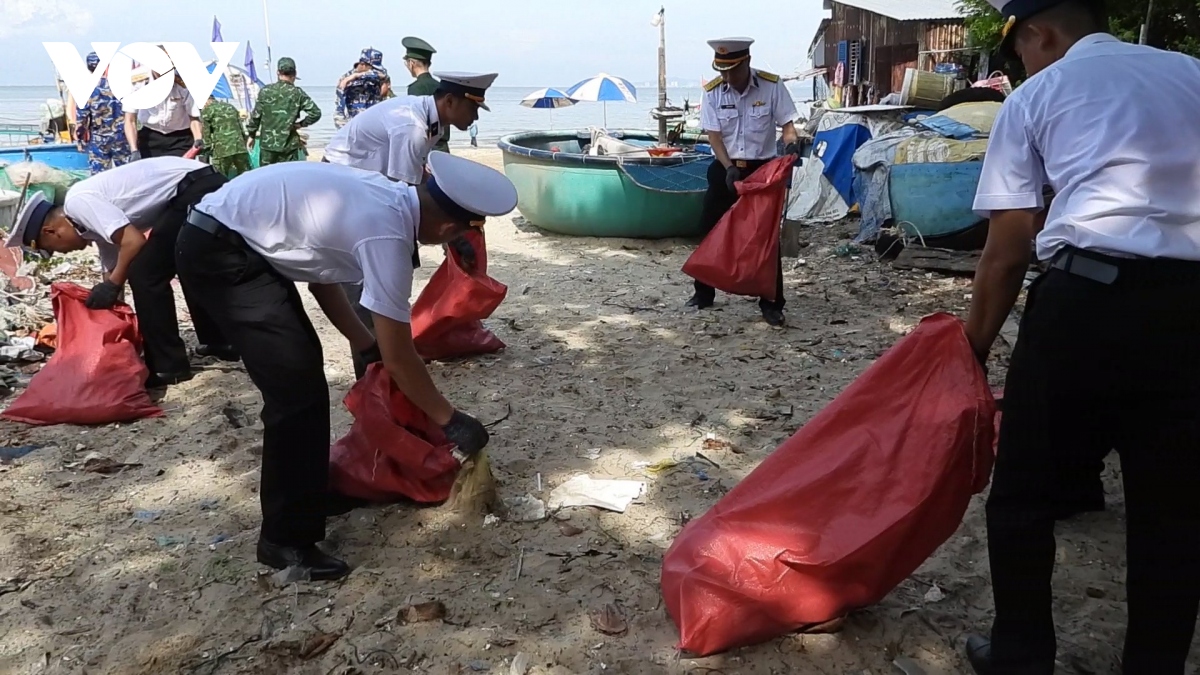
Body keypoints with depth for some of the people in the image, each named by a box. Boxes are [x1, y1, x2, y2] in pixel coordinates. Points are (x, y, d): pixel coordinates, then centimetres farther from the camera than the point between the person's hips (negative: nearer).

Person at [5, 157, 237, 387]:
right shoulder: (99, 220, 21)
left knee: (145, 274, -4)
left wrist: (112, 286, -3)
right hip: (206, 187, 10)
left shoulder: (78, 203, -6)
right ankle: (219, 342, 35)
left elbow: (134, 241, -15)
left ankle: (168, 367, 3)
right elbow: (113, 267, 29)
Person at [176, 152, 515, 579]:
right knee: (297, 386, -10)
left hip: (239, 240, 10)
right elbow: (399, 358, -18)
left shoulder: (383, 199, 4)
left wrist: (367, 347, 17)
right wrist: (450, 421, -6)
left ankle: (309, 494, 33)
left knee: (303, 365, 18)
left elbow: (320, 272, 15)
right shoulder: (386, 234, -23)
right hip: (218, 252, -10)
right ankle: (286, 540, 1)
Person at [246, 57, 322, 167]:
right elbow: (316, 113, -10)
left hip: (267, 142, 1)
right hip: (289, 145, -1)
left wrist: (252, 135, 13)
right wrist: (301, 124, 3)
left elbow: (256, 114, 2)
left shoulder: (266, 91, -1)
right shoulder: (297, 93, -4)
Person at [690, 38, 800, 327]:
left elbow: (787, 124, -7)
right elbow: (714, 136, -7)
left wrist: (791, 143, -29)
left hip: (762, 168, -2)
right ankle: (704, 292, 21)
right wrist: (729, 168, -20)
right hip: (725, 168, 2)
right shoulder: (712, 91, -6)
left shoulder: (772, 86, -10)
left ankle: (771, 303, 6)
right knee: (711, 230, 6)